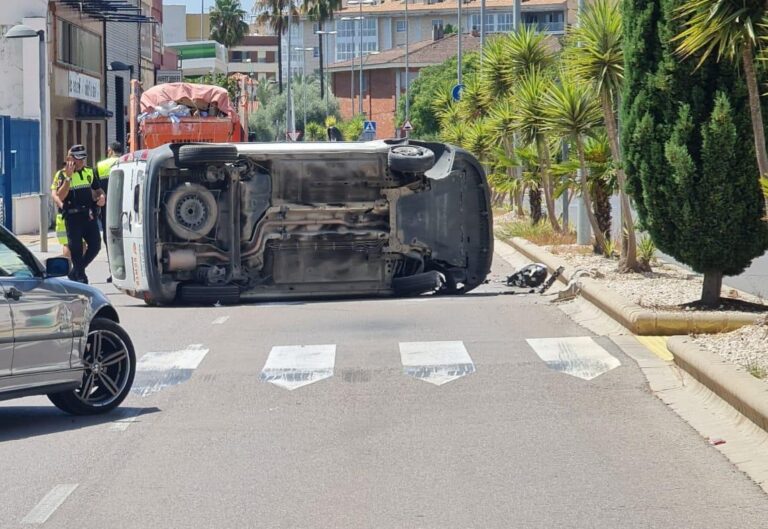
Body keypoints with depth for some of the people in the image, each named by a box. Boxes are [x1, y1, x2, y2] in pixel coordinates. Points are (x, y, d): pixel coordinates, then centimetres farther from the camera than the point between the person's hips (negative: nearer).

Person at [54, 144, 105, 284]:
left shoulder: (90, 172, 11)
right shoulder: (63, 174, -3)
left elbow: (98, 189, 22)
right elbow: (60, 196, -15)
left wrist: (101, 196, -2)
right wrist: (69, 177, -20)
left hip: (89, 215, 5)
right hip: (73, 216, -5)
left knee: (95, 246, 1)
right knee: (76, 248, -4)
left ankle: (75, 272, 18)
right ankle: (80, 277, 8)